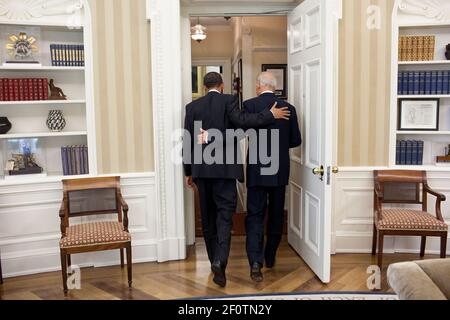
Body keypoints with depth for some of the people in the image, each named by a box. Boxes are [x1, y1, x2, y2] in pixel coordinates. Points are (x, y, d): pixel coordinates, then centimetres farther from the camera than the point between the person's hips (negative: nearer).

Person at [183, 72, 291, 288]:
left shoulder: (193, 106, 7)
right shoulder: (228, 100, -3)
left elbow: (188, 141, 6)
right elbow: (241, 120, -20)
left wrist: (188, 172, 12)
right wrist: (271, 115, -12)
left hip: (201, 169, 4)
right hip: (224, 168, -4)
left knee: (208, 215, 14)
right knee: (224, 214, -2)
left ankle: (214, 260, 25)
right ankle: (219, 261, -18)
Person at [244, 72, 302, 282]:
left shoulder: (250, 105, -9)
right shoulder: (288, 108, 1)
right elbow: (296, 140, 6)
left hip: (257, 170, -3)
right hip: (280, 171, 3)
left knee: (255, 215, 3)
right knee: (276, 215, 16)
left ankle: (255, 261, -11)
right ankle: (270, 258, 29)